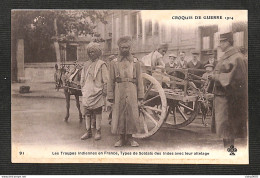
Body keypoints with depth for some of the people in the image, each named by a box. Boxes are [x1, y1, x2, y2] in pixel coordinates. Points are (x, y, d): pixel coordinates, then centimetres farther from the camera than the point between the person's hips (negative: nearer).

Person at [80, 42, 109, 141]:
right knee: (87, 113, 6)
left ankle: (98, 132, 10)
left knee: (98, 112, 3)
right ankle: (88, 131, 15)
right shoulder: (86, 64, 12)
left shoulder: (101, 64, -3)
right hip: (87, 93, 5)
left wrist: (104, 92, -7)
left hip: (97, 93, -5)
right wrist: (83, 89, 14)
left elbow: (106, 80, -4)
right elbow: (82, 79, 19)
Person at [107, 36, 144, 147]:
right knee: (119, 114, 2)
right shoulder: (114, 63, 7)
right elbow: (111, 81, 5)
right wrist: (110, 96, -2)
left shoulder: (135, 62, 8)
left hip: (131, 91, 0)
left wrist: (140, 95, 1)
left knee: (132, 114, 1)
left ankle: (130, 138, 14)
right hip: (119, 90, 0)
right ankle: (121, 139, 13)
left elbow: (139, 80, 7)